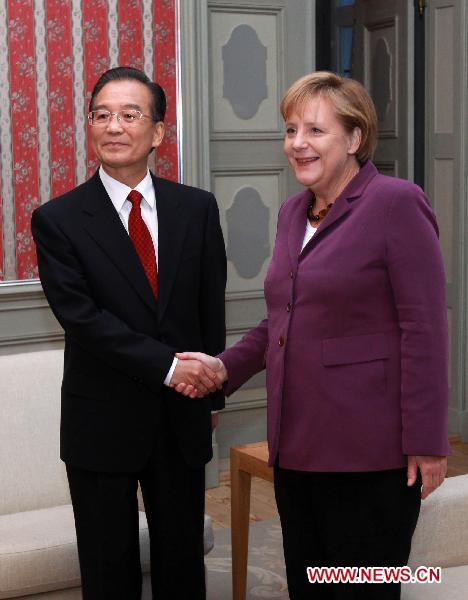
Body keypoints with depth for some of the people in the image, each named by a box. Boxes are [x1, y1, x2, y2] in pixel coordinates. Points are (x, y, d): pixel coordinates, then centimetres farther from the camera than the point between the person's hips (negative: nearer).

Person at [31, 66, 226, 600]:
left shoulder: (197, 209, 2)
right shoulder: (57, 220, -7)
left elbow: (211, 307, 7)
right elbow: (82, 317, -16)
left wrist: (210, 391, 8)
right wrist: (168, 366, -19)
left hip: (183, 417, 3)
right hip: (103, 422, -2)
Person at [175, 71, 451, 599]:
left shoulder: (395, 203, -11)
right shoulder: (292, 212, 13)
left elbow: (423, 329, -14)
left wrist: (426, 442, -16)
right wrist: (225, 367, 5)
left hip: (367, 453, -7)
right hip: (296, 445, 8)